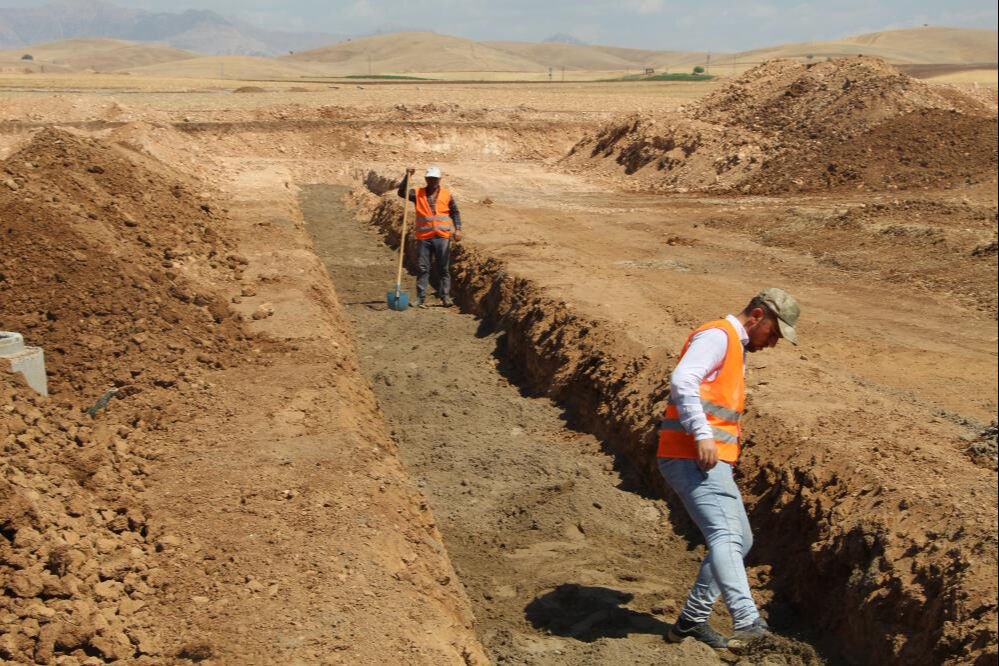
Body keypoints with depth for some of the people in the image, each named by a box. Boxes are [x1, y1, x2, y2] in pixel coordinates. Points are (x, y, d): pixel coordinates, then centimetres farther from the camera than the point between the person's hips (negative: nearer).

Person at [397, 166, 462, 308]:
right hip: (424, 237, 0)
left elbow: (455, 213, 10)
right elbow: (402, 192, -6)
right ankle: (421, 298, 4)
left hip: (442, 237, 0)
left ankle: (445, 296, 10)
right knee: (423, 268, 1)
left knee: (444, 268, 3)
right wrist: (407, 177, -15)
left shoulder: (447, 195, 6)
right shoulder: (418, 194, 6)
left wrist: (457, 229, -2)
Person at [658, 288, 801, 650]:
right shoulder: (717, 335, -7)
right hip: (690, 457, -10)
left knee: (740, 540, 13)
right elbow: (682, 380, -23)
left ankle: (691, 619, 19)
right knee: (724, 535, -23)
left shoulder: (735, 348, 26)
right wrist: (702, 435, -31)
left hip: (713, 462, 10)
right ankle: (747, 621, -34)